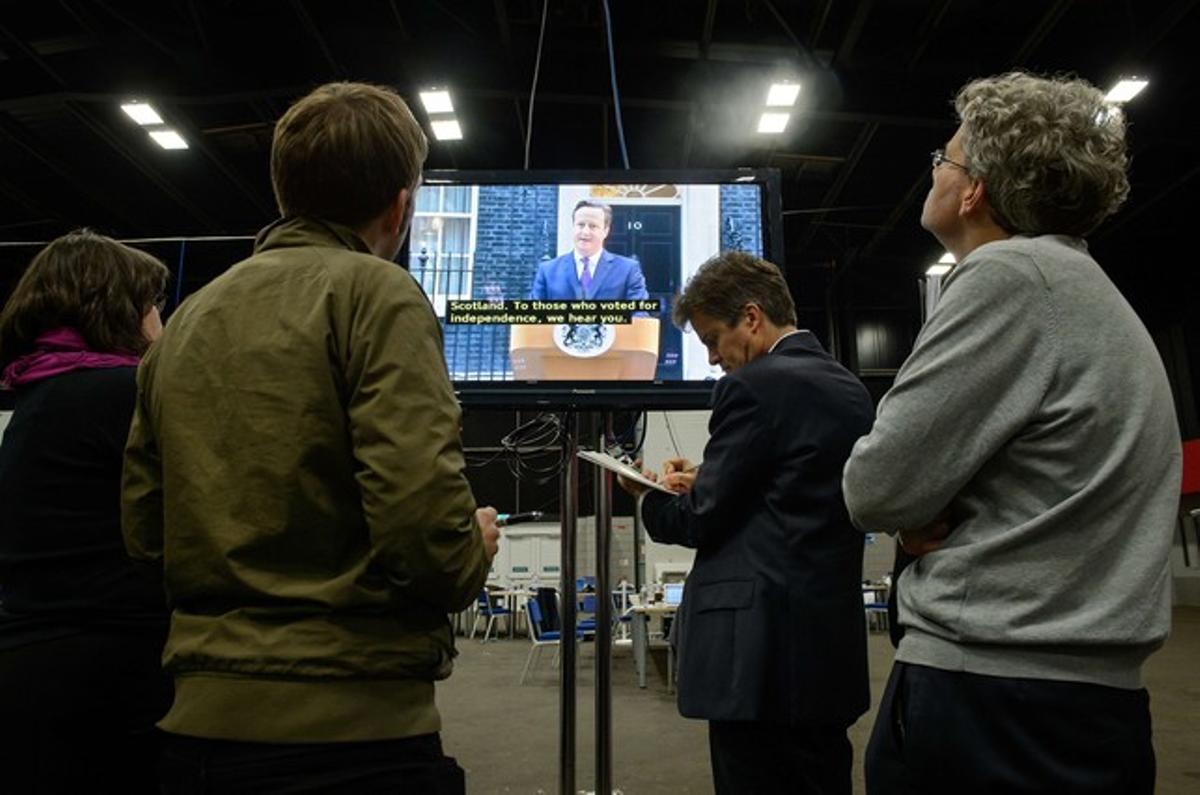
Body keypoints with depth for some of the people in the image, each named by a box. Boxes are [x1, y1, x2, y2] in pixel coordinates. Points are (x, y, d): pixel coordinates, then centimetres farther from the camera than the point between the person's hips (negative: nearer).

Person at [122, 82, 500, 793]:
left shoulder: (187, 318, 8)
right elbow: (421, 516, -23)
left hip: (201, 716, 7)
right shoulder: (376, 293, -12)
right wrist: (473, 555, -3)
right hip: (353, 721, -6)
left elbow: (143, 530, 9)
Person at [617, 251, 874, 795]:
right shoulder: (851, 391, 12)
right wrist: (705, 484, 13)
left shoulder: (753, 386, -14)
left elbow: (703, 521, -11)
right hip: (832, 643, 9)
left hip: (764, 647, -9)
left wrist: (648, 496, 8)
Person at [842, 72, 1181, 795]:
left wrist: (912, 518, 2)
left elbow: (880, 485, -19)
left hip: (990, 705, -9)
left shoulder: (1014, 274, -15)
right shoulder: (1090, 291, 17)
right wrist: (929, 516, -1)